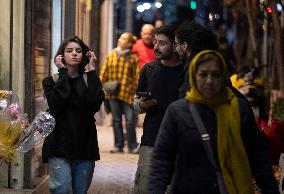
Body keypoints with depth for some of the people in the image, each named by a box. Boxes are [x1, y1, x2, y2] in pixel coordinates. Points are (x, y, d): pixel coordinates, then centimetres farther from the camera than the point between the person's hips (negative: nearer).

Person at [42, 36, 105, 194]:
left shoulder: (89, 80, 11)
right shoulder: (52, 81, 6)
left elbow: (95, 104, -11)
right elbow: (56, 106, -14)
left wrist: (92, 70, -7)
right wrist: (63, 74, -9)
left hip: (85, 144, 2)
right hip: (60, 144, -2)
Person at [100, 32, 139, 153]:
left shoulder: (133, 57, 1)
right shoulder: (111, 55, 11)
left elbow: (136, 76, -1)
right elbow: (104, 73, 12)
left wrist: (136, 92, -6)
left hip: (127, 93, -3)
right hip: (113, 93, 3)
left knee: (130, 120, -5)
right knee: (116, 120, 8)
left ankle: (132, 146, 4)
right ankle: (118, 146, 16)